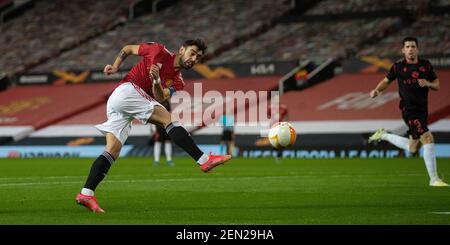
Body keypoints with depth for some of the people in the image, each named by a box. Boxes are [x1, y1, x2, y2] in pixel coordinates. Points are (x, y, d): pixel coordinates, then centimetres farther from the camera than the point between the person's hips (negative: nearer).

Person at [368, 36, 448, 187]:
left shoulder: (426, 65, 5)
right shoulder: (398, 67, -2)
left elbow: (437, 85, 11)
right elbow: (387, 81, 11)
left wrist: (428, 83, -11)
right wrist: (377, 90, -8)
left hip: (422, 111, 5)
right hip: (409, 110, -5)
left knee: (412, 149, 15)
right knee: (428, 138, -19)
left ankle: (384, 135, 36)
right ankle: (434, 179, -13)